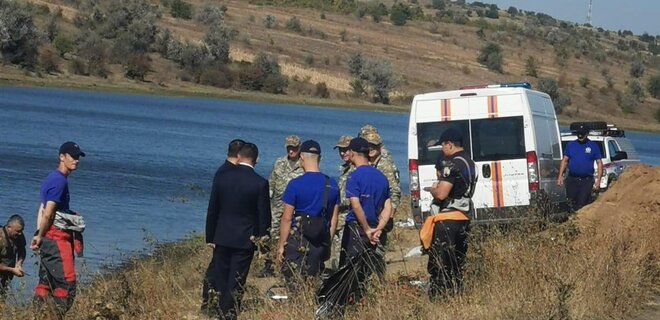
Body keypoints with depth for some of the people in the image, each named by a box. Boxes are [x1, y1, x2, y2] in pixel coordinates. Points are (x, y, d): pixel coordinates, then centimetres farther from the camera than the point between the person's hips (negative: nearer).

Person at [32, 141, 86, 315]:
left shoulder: (52, 178, 17)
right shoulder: (60, 180, -14)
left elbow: (42, 209, 14)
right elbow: (48, 213, -17)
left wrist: (38, 235, 9)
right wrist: (40, 236, -7)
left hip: (48, 238, 10)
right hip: (57, 237, -10)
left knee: (47, 281, 11)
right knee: (67, 281, -9)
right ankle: (59, 314, -9)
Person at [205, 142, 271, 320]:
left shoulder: (222, 177, -2)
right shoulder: (260, 183, -11)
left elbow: (212, 211, 3)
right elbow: (264, 216, -8)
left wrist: (210, 238, 11)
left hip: (222, 238, 2)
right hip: (246, 239, -2)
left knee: (220, 280, 13)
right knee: (235, 284, 2)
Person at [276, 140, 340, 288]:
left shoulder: (295, 185, -10)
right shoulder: (332, 185, 4)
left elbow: (287, 218, -8)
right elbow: (333, 219, 9)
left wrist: (281, 245, -1)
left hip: (297, 241, -5)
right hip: (321, 242, 5)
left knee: (295, 285, -3)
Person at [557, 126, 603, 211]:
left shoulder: (593, 146, 5)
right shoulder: (571, 145, 12)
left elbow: (599, 163, 4)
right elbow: (564, 160, 14)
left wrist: (598, 180, -4)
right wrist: (560, 176, 4)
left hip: (586, 181, -2)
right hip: (572, 180, 2)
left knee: (583, 204, -6)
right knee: (571, 204, 2)